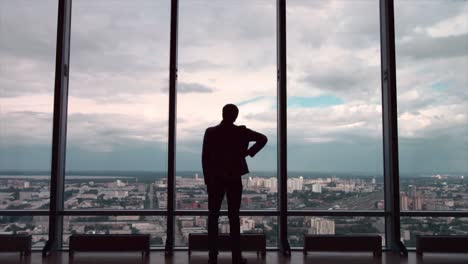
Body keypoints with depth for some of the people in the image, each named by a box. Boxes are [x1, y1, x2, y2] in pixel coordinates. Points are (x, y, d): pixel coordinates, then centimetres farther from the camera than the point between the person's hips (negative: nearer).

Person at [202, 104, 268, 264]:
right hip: (234, 179, 0)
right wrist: (248, 153, 1)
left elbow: (205, 158, -4)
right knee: (234, 217, 6)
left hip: (215, 179, 0)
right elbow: (263, 139, -2)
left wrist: (207, 179, 4)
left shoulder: (210, 132, -4)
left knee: (213, 217, 7)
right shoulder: (241, 132, -4)